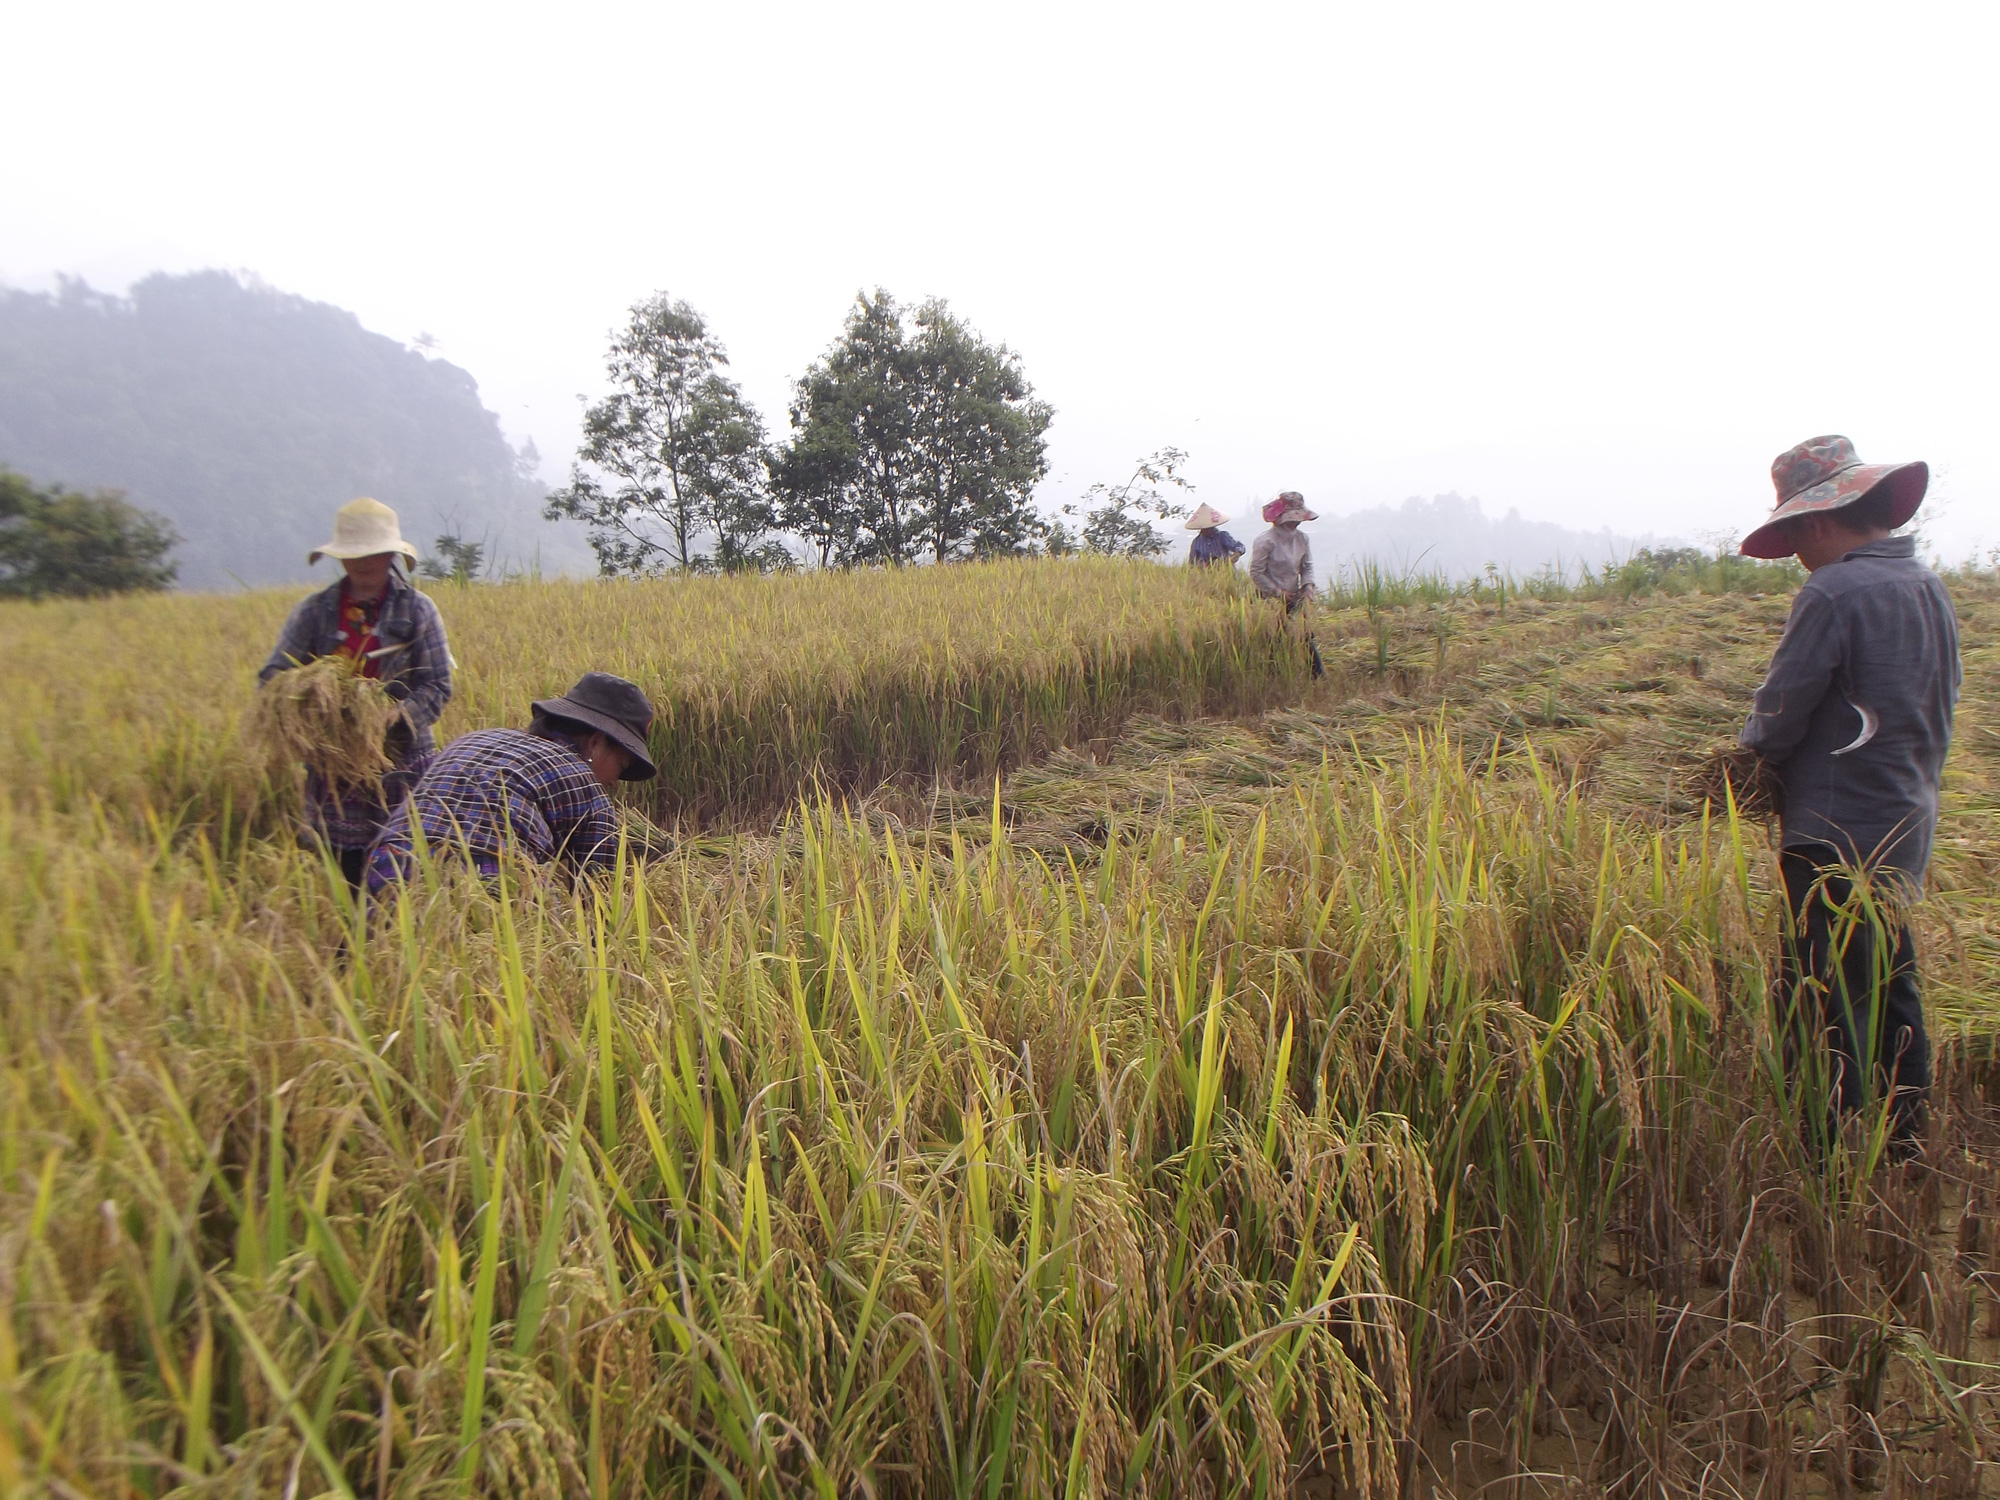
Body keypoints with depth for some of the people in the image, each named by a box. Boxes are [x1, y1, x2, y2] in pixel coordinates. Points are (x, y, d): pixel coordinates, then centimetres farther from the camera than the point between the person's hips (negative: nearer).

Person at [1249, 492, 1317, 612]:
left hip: (1294, 598, 5)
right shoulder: (1266, 541, -14)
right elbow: (1256, 573, -13)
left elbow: (1307, 567, 11)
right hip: (1271, 600, -5)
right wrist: (1278, 592, -14)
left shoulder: (1302, 539, 3)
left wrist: (1308, 586, -8)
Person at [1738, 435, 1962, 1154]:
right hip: (1908, 829, 9)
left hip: (1836, 836, -9)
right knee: (1891, 994, 19)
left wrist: (1753, 743, 6)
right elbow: (1940, 704, 17)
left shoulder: (1833, 594, -18)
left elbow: (1777, 720, -15)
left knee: (1821, 1006, -2)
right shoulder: (1931, 589, 9)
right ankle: (1904, 1147, 32)